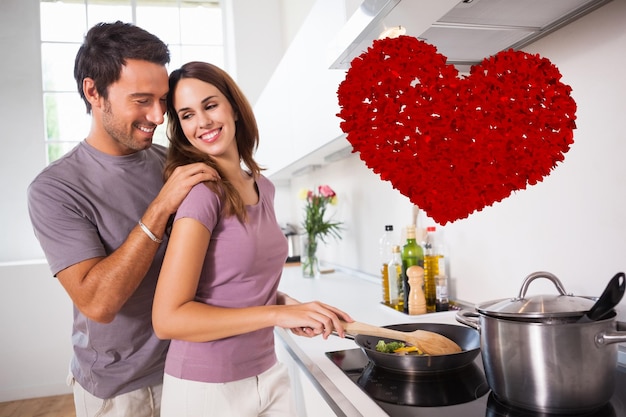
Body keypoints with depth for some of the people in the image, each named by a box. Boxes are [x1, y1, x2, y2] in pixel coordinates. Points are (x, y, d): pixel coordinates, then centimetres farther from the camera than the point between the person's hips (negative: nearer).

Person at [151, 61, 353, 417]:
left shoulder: (263, 188, 2)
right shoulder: (201, 189, -18)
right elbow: (168, 318, -22)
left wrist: (285, 303, -5)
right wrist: (277, 313, -24)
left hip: (268, 373, 6)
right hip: (207, 387, -6)